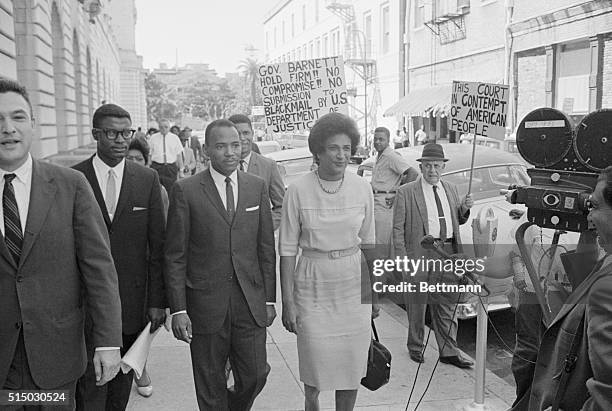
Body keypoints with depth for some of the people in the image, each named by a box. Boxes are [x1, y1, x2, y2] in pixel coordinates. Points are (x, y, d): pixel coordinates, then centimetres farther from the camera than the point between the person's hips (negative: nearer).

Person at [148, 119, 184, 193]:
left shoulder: (175, 138, 6)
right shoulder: (153, 138, 5)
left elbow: (179, 155, 6)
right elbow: (149, 154, 6)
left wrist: (181, 170, 3)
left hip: (171, 168, 0)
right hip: (156, 167, 0)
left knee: (171, 190, -2)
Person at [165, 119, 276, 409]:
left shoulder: (257, 187, 5)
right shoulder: (186, 191, -5)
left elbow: (266, 247, 8)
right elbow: (175, 256, -4)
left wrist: (269, 299, 6)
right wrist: (178, 310, -8)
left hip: (251, 304, 3)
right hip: (205, 305, -2)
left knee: (255, 377, 8)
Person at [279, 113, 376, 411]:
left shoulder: (362, 188, -2)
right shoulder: (298, 191, -9)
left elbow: (367, 242, 7)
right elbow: (287, 249, -6)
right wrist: (287, 302, -7)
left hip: (354, 286, 2)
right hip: (314, 288, -2)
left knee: (352, 366, 10)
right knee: (315, 367, 5)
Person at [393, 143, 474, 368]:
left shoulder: (450, 189, 13)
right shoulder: (406, 192, -4)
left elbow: (458, 220, 23)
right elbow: (398, 228, -6)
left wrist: (464, 208, 0)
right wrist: (403, 259, -13)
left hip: (449, 253, 4)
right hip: (420, 254, -4)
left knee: (447, 304, 9)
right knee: (417, 304, 8)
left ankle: (449, 352, 20)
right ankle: (415, 347, 26)